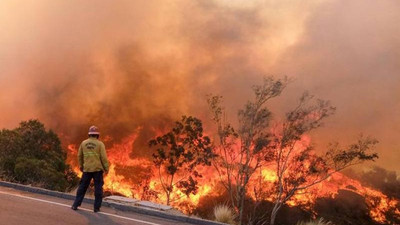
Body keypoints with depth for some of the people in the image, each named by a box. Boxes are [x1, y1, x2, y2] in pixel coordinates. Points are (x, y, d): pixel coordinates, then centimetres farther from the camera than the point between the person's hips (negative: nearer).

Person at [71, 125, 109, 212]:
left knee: (82, 187, 13)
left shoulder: (83, 143, 4)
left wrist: (81, 165, 25)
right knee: (98, 188, 5)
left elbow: (79, 155, 11)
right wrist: (106, 168, -1)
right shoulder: (100, 144, -6)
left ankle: (75, 205, 15)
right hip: (98, 169, -3)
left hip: (87, 169, 3)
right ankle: (96, 207, 4)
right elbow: (104, 157, -9)